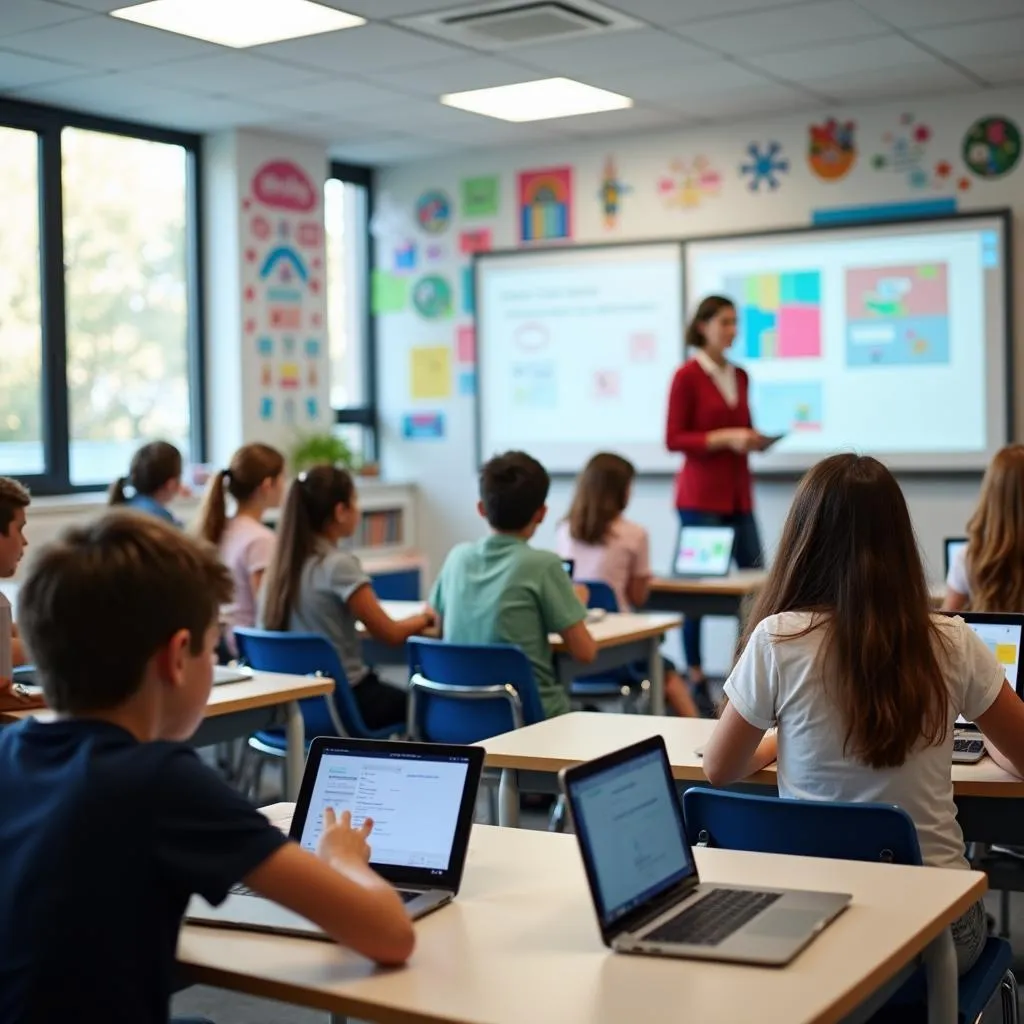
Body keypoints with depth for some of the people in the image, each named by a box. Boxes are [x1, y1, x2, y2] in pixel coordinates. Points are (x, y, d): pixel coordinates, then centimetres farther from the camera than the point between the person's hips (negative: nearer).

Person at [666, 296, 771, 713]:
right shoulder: (687, 375, -7)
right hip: (700, 493, -6)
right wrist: (725, 438, -19)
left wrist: (755, 440, -1)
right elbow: (673, 439, -11)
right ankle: (694, 678, 8)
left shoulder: (740, 376, 12)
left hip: (738, 492, 6)